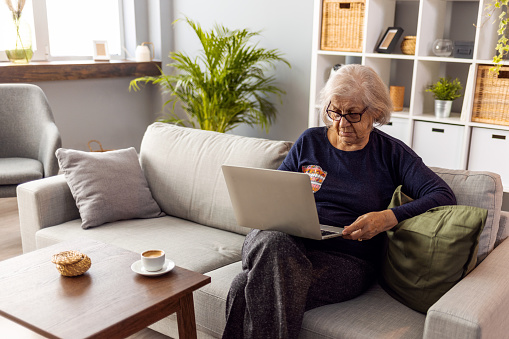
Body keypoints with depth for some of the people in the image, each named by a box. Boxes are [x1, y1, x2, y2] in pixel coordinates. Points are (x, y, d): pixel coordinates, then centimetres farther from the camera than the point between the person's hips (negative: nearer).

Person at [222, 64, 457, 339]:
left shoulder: (392, 154, 6)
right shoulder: (309, 141, 15)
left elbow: (444, 196, -4)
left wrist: (390, 218, -20)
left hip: (346, 257, -3)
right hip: (288, 241, 3)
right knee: (274, 243, -37)